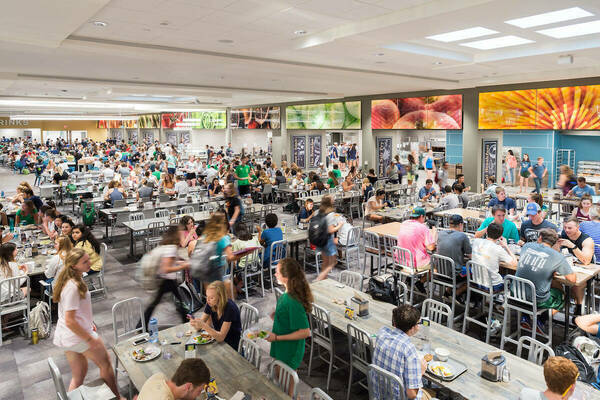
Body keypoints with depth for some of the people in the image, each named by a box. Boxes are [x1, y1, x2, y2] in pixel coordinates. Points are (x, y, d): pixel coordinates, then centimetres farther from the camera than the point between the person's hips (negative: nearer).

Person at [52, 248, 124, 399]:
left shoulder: (68, 281, 5)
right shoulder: (73, 287, -26)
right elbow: (70, 321, -27)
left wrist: (89, 322, 19)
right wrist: (90, 339, -21)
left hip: (64, 336, 9)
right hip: (79, 335, -9)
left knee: (78, 375, 20)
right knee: (105, 364, 11)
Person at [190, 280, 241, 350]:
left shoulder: (229, 308, -26)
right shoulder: (210, 304, -8)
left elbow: (221, 337, -27)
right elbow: (198, 328, -3)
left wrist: (204, 326, -37)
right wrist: (195, 322, -24)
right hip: (217, 338, 6)